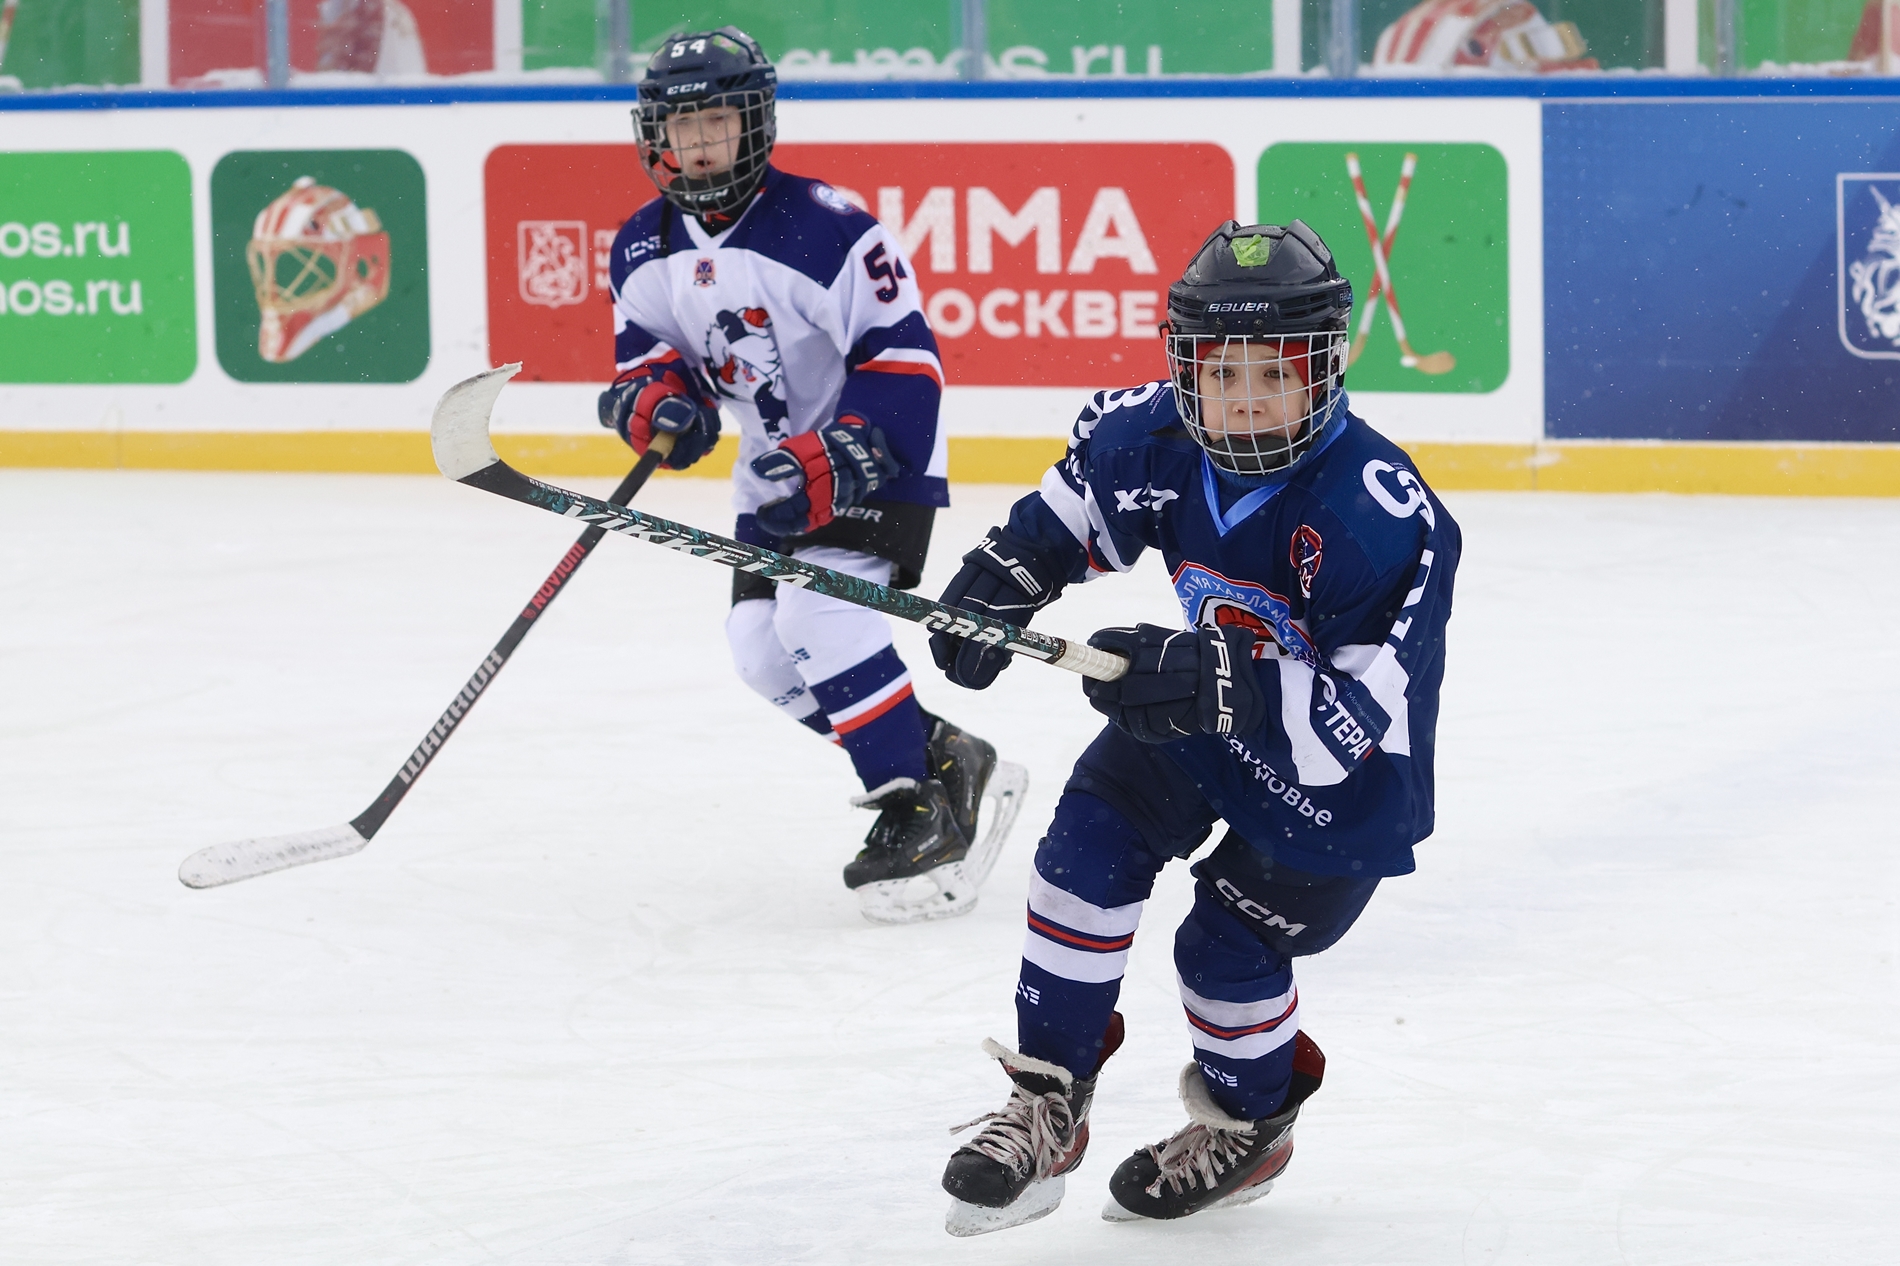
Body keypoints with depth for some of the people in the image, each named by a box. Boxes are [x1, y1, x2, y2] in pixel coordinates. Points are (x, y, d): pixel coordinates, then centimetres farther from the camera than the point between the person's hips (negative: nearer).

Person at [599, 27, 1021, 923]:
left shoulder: (823, 228, -25)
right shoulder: (646, 250, -1)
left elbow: (903, 362, -26)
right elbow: (644, 348, 10)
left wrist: (831, 462, -34)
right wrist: (656, 399, -15)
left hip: (876, 457, -8)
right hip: (777, 469, 9)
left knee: (820, 615, -26)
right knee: (764, 648, 0)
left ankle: (919, 816, -17)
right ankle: (941, 757, 15)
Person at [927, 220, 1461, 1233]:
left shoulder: (1381, 514, -35)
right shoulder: (1158, 437, -17)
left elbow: (1361, 712, -38)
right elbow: (1078, 502, 8)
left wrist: (1216, 684, -49)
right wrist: (1003, 577, -8)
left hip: (1342, 773, -6)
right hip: (1204, 711, 6)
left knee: (1228, 948, -1)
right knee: (1087, 850, -7)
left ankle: (1248, 1127, 30)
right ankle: (1046, 1108, 8)